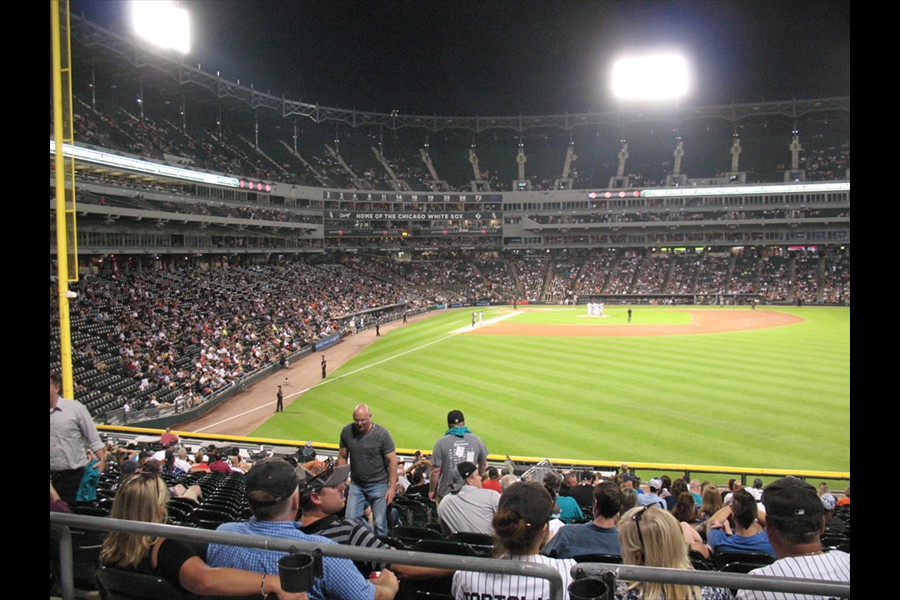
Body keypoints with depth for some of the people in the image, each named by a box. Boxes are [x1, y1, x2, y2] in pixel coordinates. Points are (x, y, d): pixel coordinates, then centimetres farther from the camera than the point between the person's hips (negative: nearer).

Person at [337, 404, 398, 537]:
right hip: (356, 484, 3)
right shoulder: (347, 431, -4)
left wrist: (392, 487, -13)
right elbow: (342, 457, 6)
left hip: (378, 484, -3)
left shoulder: (382, 434, -13)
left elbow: (392, 461, -10)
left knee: (379, 523, -1)